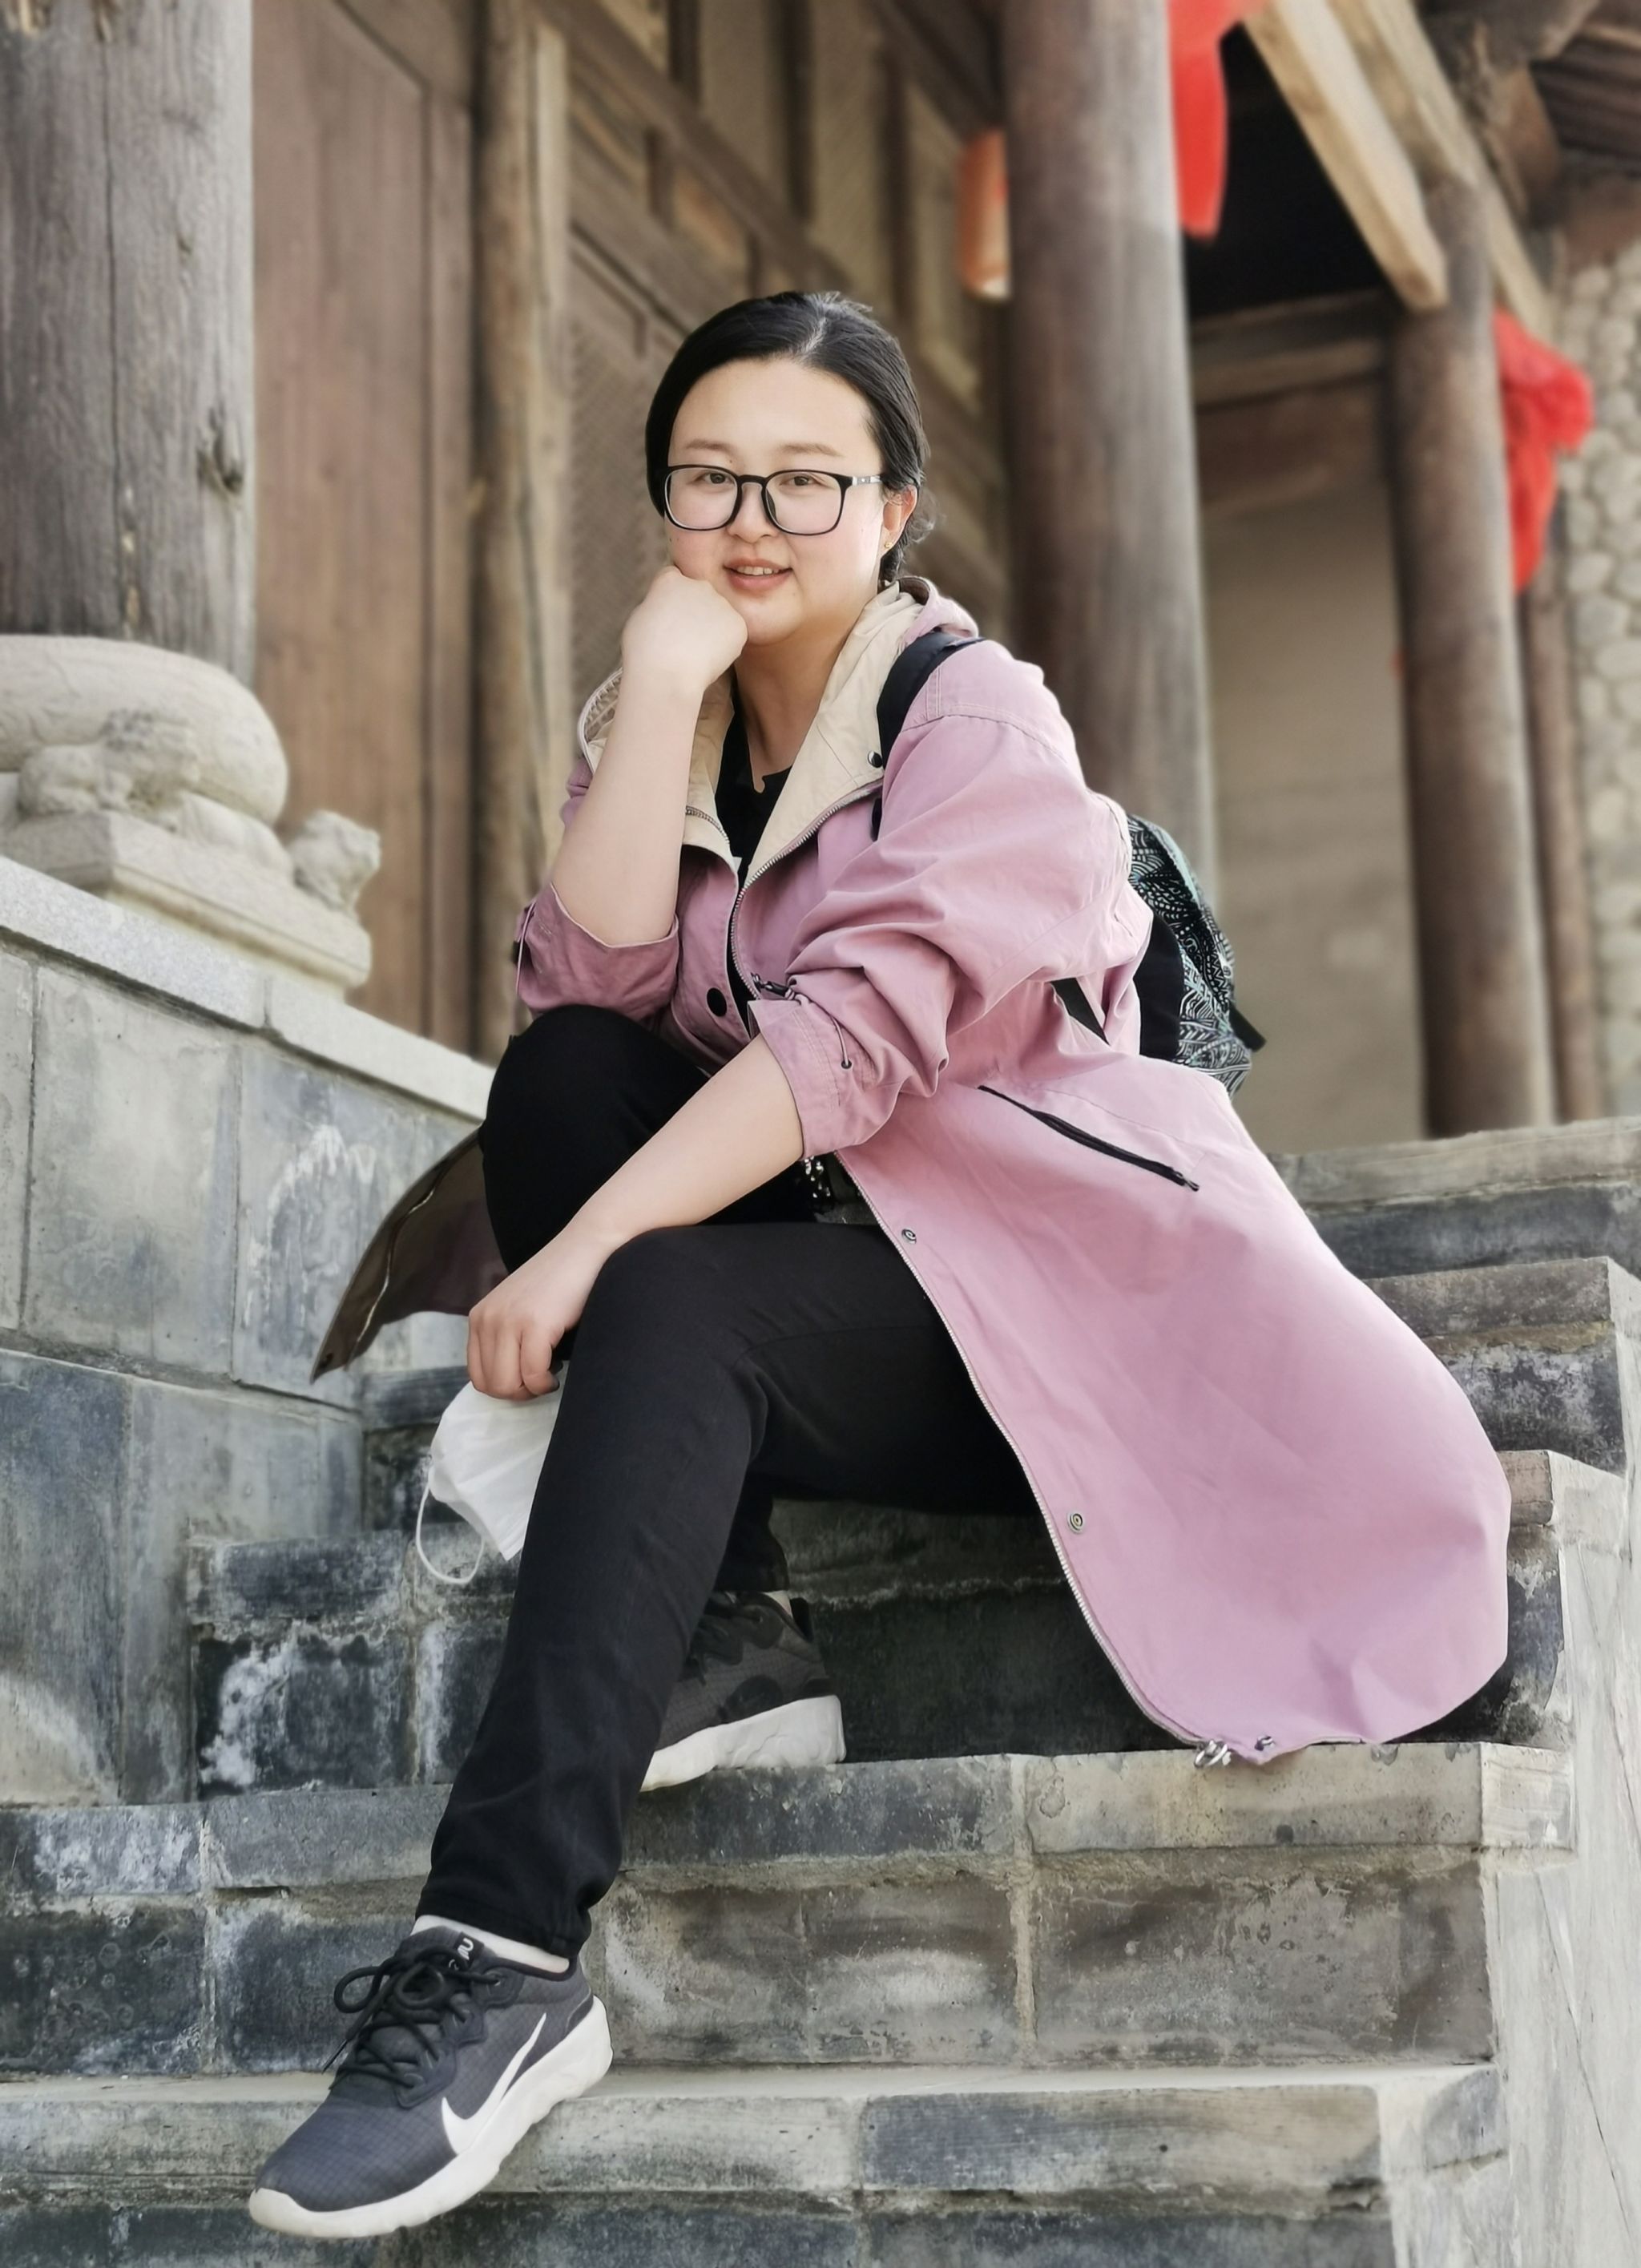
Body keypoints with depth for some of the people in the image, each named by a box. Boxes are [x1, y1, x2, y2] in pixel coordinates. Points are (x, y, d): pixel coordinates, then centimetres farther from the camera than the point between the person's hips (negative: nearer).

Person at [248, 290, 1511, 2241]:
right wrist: (662, 681, -13)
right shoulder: (660, 730, 12)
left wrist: (583, 1250, -29)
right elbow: (594, 986, -8)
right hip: (818, 1259, 6)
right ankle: (723, 1641, -20)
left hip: (1037, 1274, -5)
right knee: (562, 1069, -18)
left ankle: (502, 1955, -37)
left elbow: (859, 1030, -22)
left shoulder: (977, 714, -5)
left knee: (674, 1313, -32)